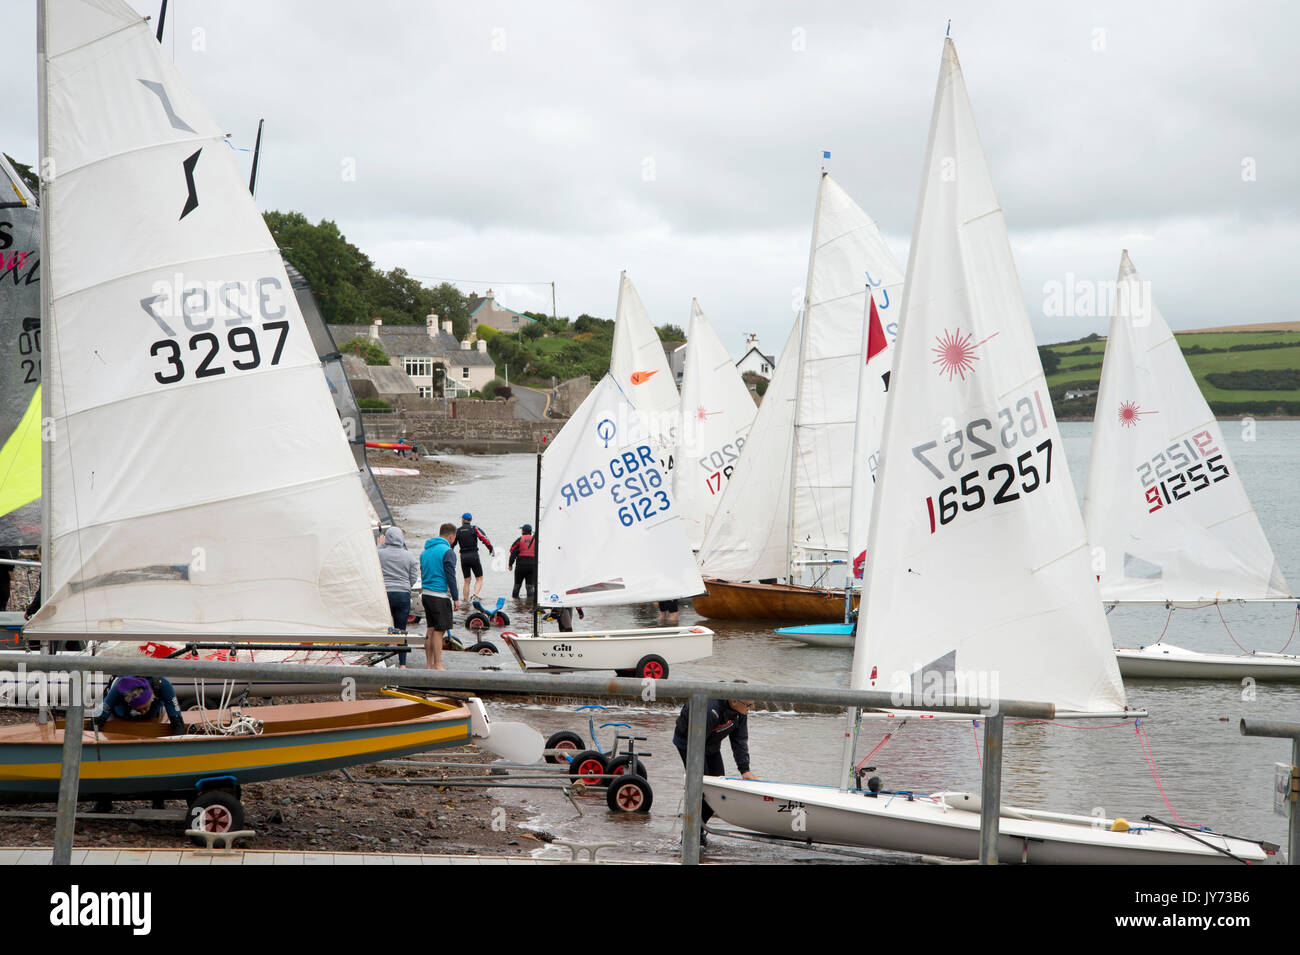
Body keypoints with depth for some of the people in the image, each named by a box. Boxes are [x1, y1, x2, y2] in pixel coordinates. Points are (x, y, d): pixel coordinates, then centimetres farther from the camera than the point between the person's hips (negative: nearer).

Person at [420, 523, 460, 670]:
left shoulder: (425, 551, 14)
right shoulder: (447, 552, -11)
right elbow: (450, 577, -13)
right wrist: (455, 598, -7)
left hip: (426, 595, 7)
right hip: (440, 596, -7)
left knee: (430, 629, 12)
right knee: (439, 630, -4)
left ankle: (429, 664, 15)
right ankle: (438, 665, -3)